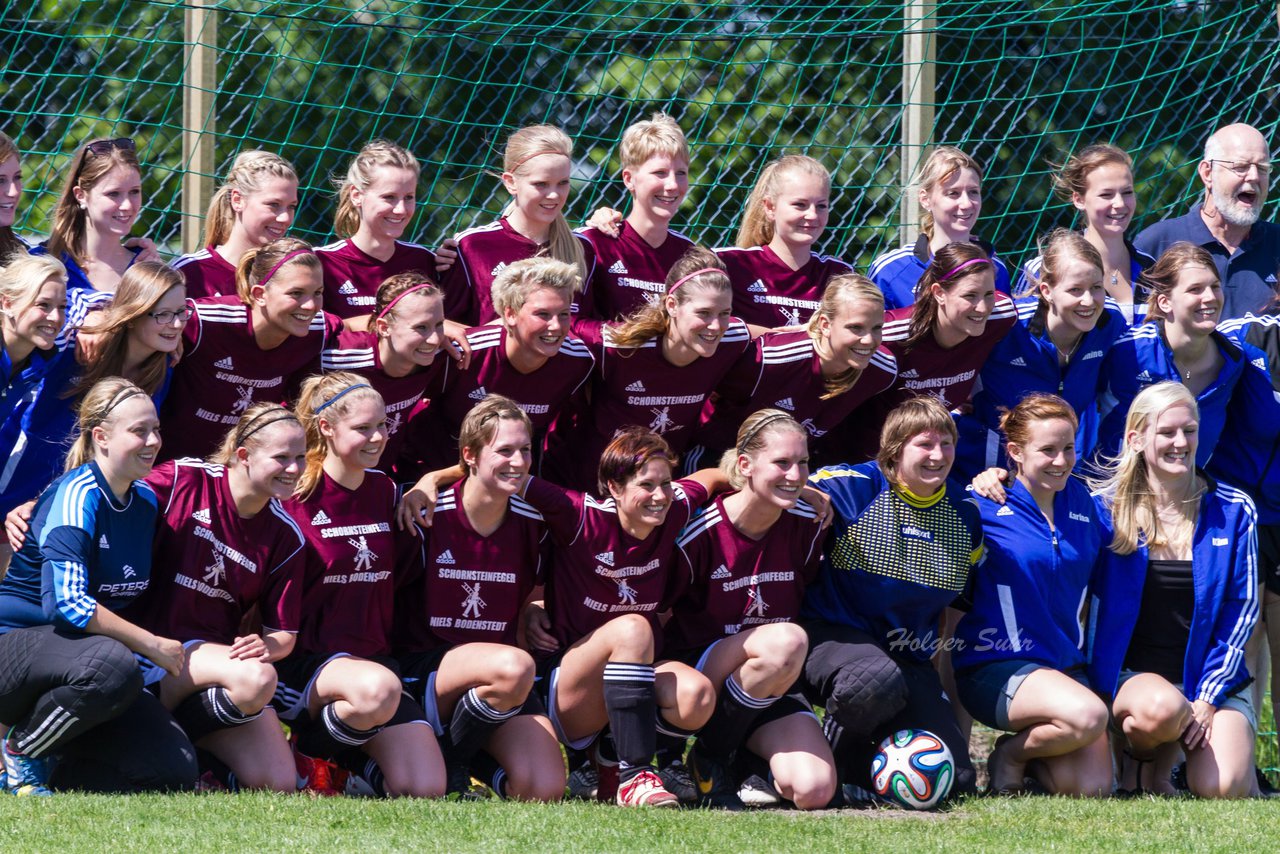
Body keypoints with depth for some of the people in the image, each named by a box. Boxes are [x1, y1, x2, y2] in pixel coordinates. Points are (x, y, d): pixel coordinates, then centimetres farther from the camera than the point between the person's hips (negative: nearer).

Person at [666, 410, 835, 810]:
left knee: (814, 791, -24)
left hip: (772, 688, 4)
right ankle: (711, 758, -14)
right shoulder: (702, 532, -16)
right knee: (786, 640, -36)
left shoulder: (807, 526, -4)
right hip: (703, 675, -4)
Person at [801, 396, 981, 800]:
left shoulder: (965, 514, 7)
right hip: (835, 634, -5)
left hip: (909, 657, 5)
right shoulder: (852, 488, -10)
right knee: (878, 680, -43)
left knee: (955, 779, -7)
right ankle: (830, 760, -11)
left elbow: (961, 604, 18)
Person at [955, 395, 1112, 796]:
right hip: (997, 668, -5)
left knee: (1091, 789, -14)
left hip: (1067, 668, 6)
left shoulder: (1080, 500, 10)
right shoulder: (986, 504, -6)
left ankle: (1032, 756, 18)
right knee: (1088, 715, -33)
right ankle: (1011, 755, -3)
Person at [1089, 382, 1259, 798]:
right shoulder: (1109, 507, -1)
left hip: (1212, 676, 1)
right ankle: (1143, 764, 0)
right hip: (1132, 675, -1)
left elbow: (1242, 609, 1)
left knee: (1223, 788, -24)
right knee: (1162, 709, -38)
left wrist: (1207, 700, -6)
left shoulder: (1233, 511, 1)